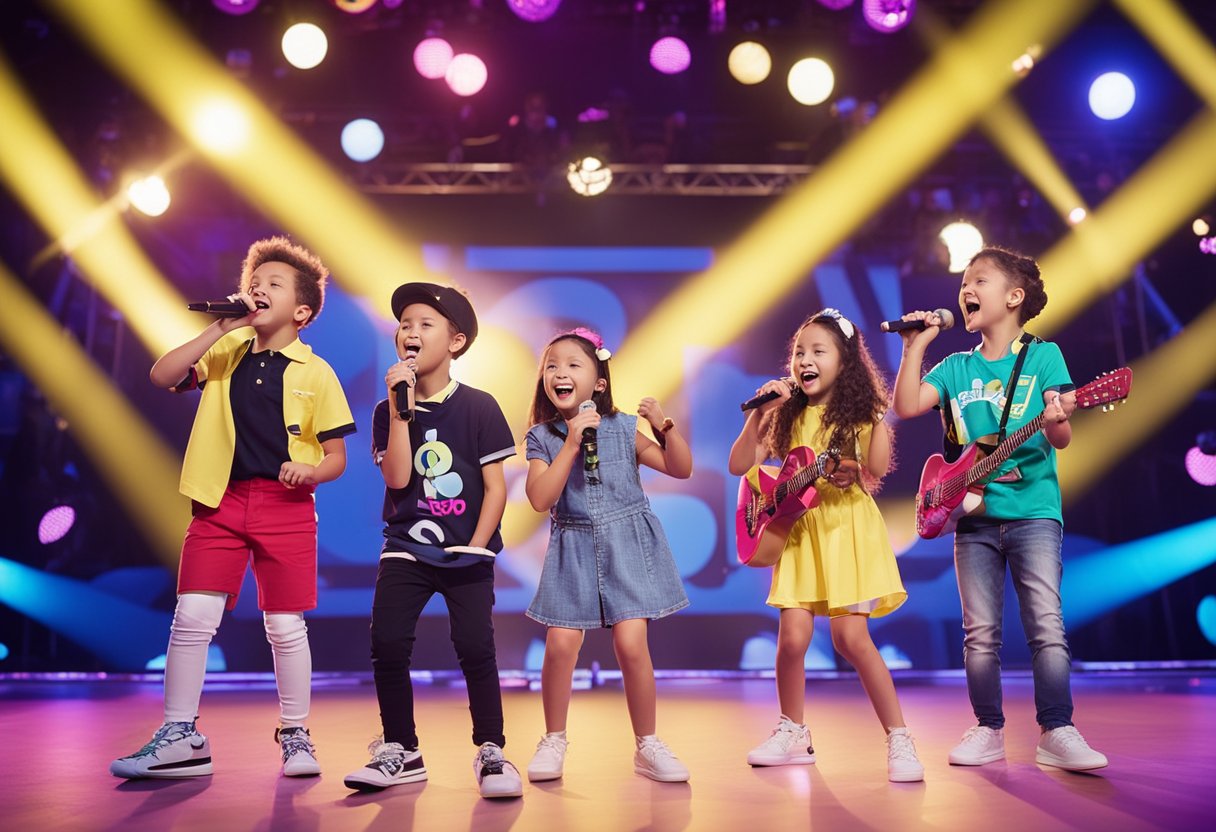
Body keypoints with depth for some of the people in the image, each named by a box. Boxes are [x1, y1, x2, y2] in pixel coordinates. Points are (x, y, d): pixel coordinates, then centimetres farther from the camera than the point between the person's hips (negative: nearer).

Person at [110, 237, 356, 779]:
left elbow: (336, 457, 2)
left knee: (285, 626, 4)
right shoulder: (227, 352, 10)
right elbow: (162, 376, -5)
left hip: (287, 506, -2)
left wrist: (309, 471, -21)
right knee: (191, 617, -1)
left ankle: (294, 735, 21)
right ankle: (180, 738, 11)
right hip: (220, 500, 3)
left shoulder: (316, 374, 0)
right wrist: (220, 328, -9)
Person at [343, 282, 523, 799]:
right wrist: (402, 408, -15)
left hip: (467, 553, -2)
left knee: (475, 648, -10)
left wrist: (476, 548, -11)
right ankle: (401, 753, 12)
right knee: (387, 646, -4)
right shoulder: (389, 411, 3)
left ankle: (490, 752, 6)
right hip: (405, 548, 3)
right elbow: (397, 478, -12)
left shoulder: (478, 407, -4)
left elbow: (496, 488, -4)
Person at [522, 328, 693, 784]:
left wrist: (665, 426, -16)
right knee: (560, 644, -6)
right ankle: (553, 741, 17)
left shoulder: (623, 429, 0)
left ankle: (648, 746, 9)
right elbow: (540, 499, -14)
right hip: (574, 549, 1)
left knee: (631, 643, -9)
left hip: (628, 545, -1)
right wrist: (571, 444, -18)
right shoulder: (542, 438, 0)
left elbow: (681, 469, 1)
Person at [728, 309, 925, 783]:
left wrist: (878, 415, -21)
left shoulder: (858, 413, -1)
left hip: (848, 529, -3)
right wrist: (759, 411, -8)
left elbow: (877, 469, -16)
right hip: (801, 530, 3)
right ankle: (792, 734, 15)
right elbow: (739, 465, -1)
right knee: (793, 636, -6)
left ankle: (899, 740, 4)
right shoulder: (788, 415, 7)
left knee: (851, 638, -10)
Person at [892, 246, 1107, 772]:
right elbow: (906, 406, -2)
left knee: (1047, 626, -6)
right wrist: (915, 347, -4)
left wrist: (1055, 423, -27)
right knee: (980, 632, 5)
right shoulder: (955, 368, 11)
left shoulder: (1042, 356, 2)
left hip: (1033, 512, -3)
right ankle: (988, 732, 14)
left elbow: (1060, 438, -4)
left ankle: (1056, 732, 2)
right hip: (973, 516, 3)